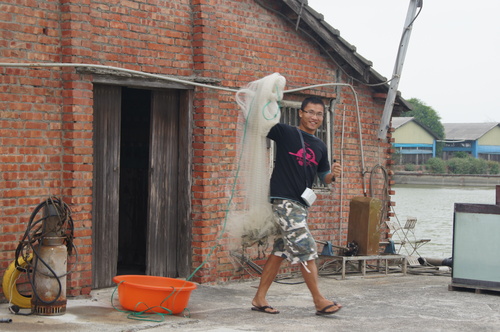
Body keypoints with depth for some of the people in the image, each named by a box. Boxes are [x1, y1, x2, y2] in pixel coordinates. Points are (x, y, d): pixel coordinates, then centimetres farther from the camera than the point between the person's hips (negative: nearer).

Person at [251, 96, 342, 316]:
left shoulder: (320, 147, 15)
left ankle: (259, 299, 17)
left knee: (280, 251, 10)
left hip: (301, 203, 7)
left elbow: (323, 176, 20)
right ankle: (319, 301, -3)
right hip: (283, 200, -7)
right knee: (306, 250, -9)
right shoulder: (284, 133, -4)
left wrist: (333, 175, -2)